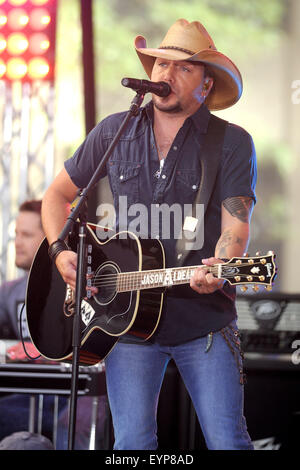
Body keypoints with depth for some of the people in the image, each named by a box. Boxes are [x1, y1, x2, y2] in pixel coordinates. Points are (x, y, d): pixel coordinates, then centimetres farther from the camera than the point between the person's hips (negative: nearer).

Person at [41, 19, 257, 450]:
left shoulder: (232, 143, 0)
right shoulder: (114, 133, 9)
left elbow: (236, 224, -9)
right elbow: (58, 194, 18)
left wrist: (218, 269, -30)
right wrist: (60, 251, 1)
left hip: (204, 317, -2)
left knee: (227, 441, -6)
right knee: (132, 443, -2)